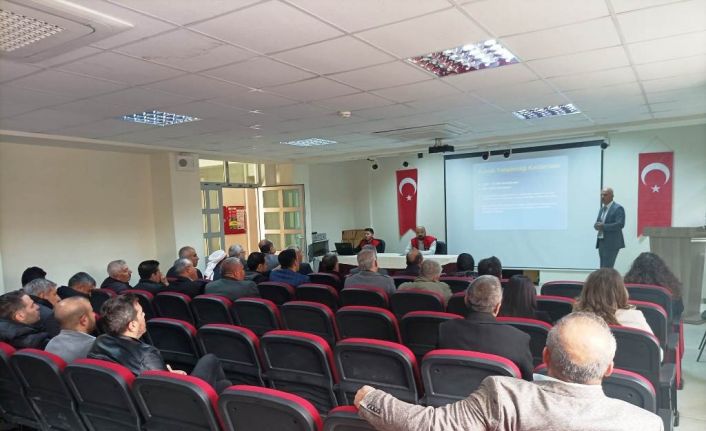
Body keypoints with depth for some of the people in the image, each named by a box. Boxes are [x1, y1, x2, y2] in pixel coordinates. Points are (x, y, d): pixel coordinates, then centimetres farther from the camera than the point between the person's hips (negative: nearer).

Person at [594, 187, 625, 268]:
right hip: (601, 242, 8)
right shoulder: (602, 208, 16)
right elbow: (597, 223, 18)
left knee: (607, 268, -10)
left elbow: (620, 224, -19)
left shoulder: (618, 208, -9)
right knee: (603, 268, 10)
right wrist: (597, 225, -6)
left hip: (612, 243, -8)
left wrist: (603, 226, -22)